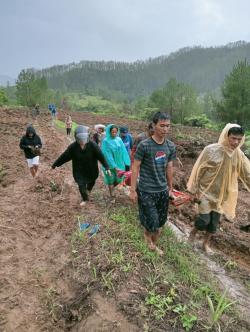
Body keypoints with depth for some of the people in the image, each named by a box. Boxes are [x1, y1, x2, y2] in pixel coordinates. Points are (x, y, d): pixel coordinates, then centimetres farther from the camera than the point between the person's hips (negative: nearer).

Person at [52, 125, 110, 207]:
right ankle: (84, 199, 28)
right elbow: (64, 156, -10)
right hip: (79, 170, -1)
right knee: (81, 185, -1)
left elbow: (100, 156, -20)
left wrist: (106, 167, -24)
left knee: (91, 181, 23)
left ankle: (88, 190, 61)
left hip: (91, 170, 1)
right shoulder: (73, 147, -19)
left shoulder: (92, 145, -22)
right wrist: (55, 164, -5)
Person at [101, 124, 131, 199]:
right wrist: (114, 166, -19)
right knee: (111, 180, 8)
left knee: (119, 179, 10)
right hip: (110, 164, -4)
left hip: (119, 163, 4)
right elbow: (107, 154, -16)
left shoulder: (119, 139, 0)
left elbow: (123, 151, 2)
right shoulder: (106, 141, -12)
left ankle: (111, 189, 40)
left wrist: (125, 162, -4)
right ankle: (112, 196, 25)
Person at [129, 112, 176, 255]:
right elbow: (135, 167, -10)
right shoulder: (144, 145, -15)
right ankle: (147, 234, 36)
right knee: (152, 224, 0)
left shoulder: (171, 146, 0)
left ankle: (154, 244, 42)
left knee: (160, 223, 16)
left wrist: (170, 187, 16)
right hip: (146, 191, -5)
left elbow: (169, 168, 10)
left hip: (163, 191, 5)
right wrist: (133, 190, -9)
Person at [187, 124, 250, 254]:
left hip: (222, 194, 4)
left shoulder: (239, 155, -5)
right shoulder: (211, 150, -18)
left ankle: (206, 243, 35)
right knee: (204, 219, -4)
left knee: (214, 221, 12)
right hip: (206, 191, -4)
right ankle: (193, 231, 29)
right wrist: (195, 189, -9)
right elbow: (199, 170, -12)